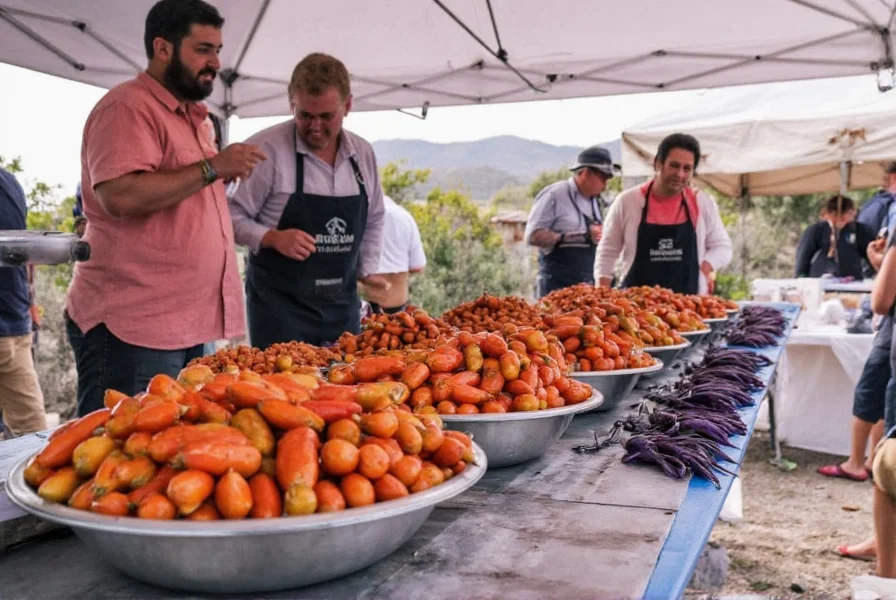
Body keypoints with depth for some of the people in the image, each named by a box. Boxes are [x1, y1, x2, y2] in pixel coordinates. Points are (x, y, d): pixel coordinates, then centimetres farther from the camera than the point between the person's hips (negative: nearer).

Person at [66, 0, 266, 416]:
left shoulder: (187, 116, 20)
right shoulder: (128, 107, -9)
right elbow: (120, 195, -24)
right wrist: (212, 167, -19)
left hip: (187, 326, 9)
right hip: (131, 326, -9)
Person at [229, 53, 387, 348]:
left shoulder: (363, 153, 5)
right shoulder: (265, 148, -13)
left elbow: (373, 222, 18)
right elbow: (232, 217, -10)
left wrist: (366, 270, 11)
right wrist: (273, 238, -25)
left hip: (342, 303, 5)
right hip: (280, 302, -5)